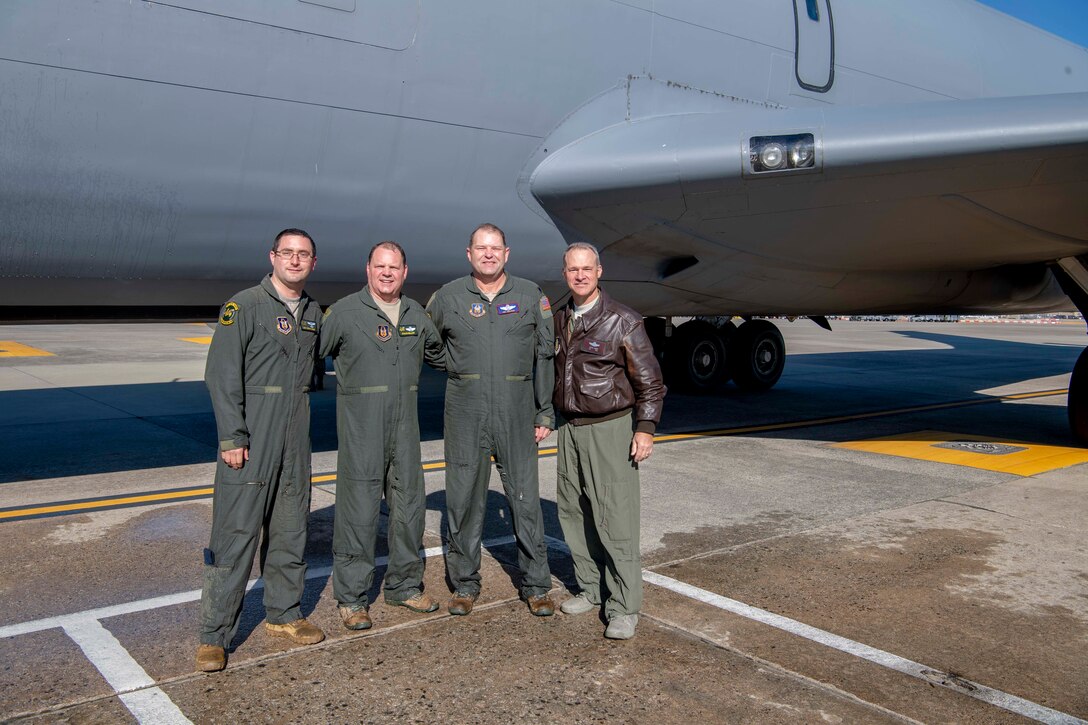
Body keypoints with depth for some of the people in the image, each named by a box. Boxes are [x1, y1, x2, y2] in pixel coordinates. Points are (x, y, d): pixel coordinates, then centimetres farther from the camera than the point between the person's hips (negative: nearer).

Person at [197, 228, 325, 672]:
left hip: (296, 438, 6)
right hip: (250, 439, -6)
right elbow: (222, 375, -12)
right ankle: (214, 636, 5)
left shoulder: (313, 312, 12)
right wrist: (232, 438, -17)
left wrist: (300, 414, 14)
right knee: (235, 534, -5)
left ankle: (283, 614, 27)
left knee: (290, 531, 13)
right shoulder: (244, 306, -7)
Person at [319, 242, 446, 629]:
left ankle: (404, 585, 26)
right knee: (358, 510, -3)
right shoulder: (344, 312, -5)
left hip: (405, 426, 6)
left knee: (409, 505, 11)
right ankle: (351, 597, 10)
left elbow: (438, 353, 27)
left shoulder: (415, 314, 11)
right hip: (360, 428, -5)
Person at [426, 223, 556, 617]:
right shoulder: (448, 296, 6)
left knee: (525, 497, 2)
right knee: (463, 498, 6)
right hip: (465, 411, 1)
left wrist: (545, 413, 3)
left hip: (516, 411, 0)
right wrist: (457, 370, 10)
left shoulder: (530, 295, 5)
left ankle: (536, 586, 14)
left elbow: (545, 357, 6)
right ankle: (465, 584, 20)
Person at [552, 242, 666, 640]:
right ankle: (591, 589, 25)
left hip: (611, 429, -6)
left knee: (615, 519, -6)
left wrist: (645, 428, -12)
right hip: (570, 429, 7)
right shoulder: (559, 321, 10)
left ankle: (624, 608, 1)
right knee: (573, 513, 11)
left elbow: (649, 380, -6)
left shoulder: (623, 320, -8)